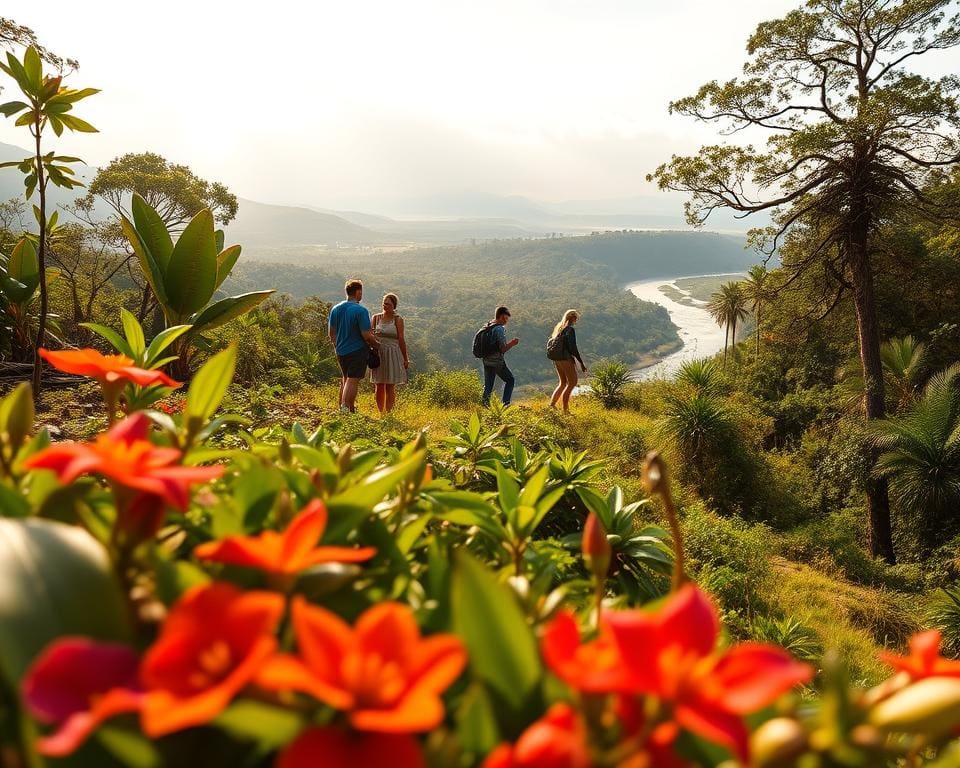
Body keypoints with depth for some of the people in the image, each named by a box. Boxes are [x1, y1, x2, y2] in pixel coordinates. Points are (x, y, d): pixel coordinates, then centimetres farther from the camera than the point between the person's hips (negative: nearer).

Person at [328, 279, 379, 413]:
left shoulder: (335, 309, 4)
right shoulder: (361, 310, -16)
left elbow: (331, 332, 11)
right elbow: (366, 335, -18)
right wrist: (377, 345, 0)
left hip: (341, 351, 7)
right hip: (358, 350, -7)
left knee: (345, 379, 19)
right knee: (352, 381, -3)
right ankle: (346, 408, -9)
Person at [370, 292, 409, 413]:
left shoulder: (398, 319, -2)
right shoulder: (376, 317, 7)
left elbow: (401, 339, -1)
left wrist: (405, 359, 0)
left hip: (392, 354, -3)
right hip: (378, 353, 3)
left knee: (390, 387, 0)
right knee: (379, 386, 4)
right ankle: (380, 412, 13)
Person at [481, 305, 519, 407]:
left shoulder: (487, 326, 9)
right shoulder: (500, 329, -16)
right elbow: (503, 349, -18)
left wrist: (509, 343, 19)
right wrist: (512, 344, -2)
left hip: (486, 361, 7)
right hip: (497, 361, -7)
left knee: (488, 386, 12)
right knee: (510, 380, 12)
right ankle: (506, 404, 6)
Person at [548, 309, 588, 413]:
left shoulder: (558, 328, 13)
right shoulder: (570, 330, -12)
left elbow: (549, 344, 16)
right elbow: (573, 348, -17)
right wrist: (581, 363, -14)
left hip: (556, 359, 8)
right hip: (566, 359, -8)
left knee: (563, 382, 19)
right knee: (572, 382, 0)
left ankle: (552, 404, 12)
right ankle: (565, 409, -4)